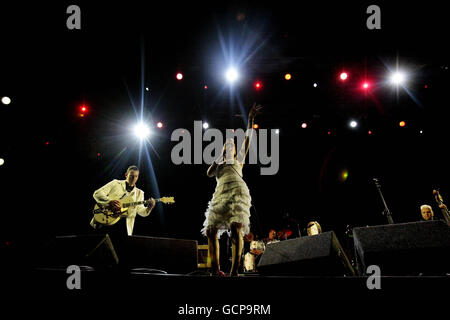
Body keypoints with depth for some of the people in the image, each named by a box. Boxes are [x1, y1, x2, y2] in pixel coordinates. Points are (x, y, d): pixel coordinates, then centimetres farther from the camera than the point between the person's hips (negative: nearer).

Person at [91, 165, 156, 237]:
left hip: (124, 225, 3)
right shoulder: (115, 184, 10)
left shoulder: (139, 193, 20)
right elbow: (97, 193, 1)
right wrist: (109, 201, -16)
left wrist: (149, 207, -12)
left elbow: (140, 210, 11)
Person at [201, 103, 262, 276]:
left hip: (237, 192, -4)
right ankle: (216, 270, 1)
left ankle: (234, 271, -32)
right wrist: (219, 158, 17)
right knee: (210, 231, -6)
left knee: (236, 227, -24)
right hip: (220, 195, 5)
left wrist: (250, 120, 12)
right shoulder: (218, 165, 33)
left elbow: (248, 139, 17)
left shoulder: (238, 159, 26)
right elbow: (209, 173, 10)